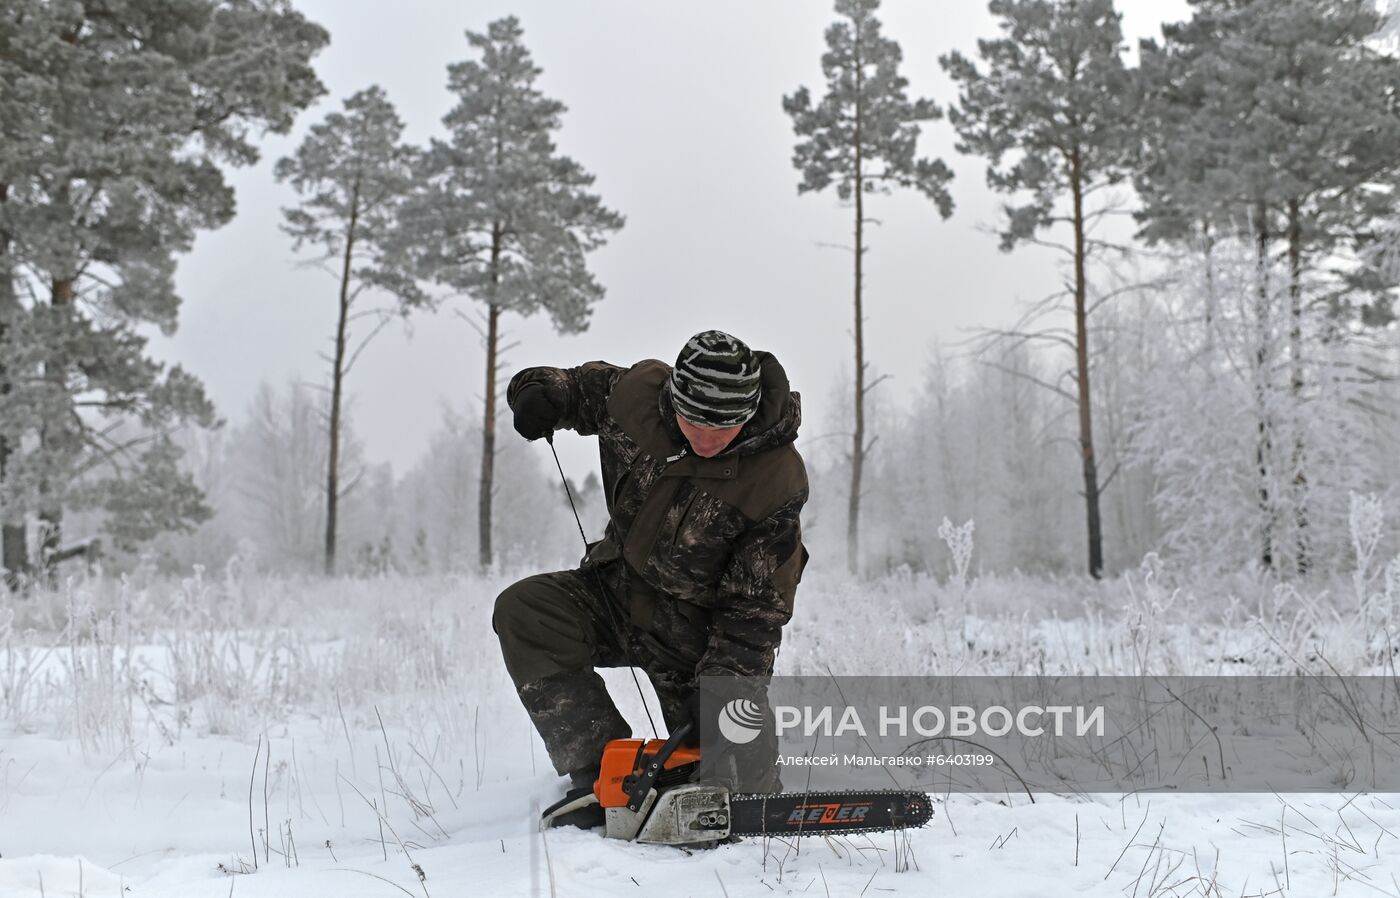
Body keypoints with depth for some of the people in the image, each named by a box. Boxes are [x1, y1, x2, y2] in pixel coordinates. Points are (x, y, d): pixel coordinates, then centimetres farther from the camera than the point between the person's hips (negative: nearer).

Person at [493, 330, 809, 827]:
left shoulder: (777, 480, -23)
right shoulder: (639, 391, -14)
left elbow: (755, 609, -18)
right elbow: (584, 389, 11)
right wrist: (544, 393, -12)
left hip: (699, 629, -4)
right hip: (619, 587, 4)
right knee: (524, 611, -23)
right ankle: (601, 772, -21)